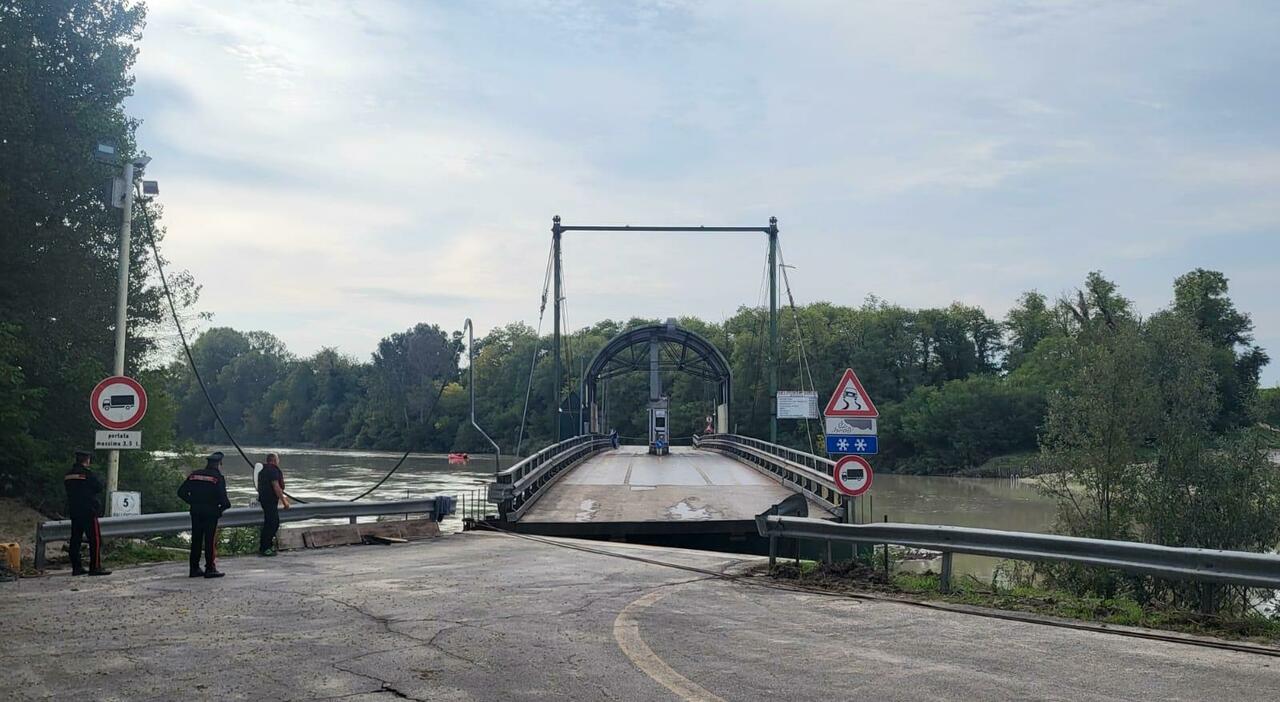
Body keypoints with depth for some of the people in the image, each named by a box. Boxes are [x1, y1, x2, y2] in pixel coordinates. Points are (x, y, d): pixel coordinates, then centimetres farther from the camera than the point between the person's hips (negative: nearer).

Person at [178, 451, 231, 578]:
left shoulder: (194, 475, 8)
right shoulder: (218, 477, -8)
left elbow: (181, 492, 7)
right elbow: (222, 497, -16)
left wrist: (193, 502, 14)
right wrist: (226, 505, 4)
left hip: (195, 512, 5)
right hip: (211, 512, -5)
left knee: (196, 539, 11)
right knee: (210, 540, 0)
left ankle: (194, 568, 16)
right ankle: (210, 569, 0)